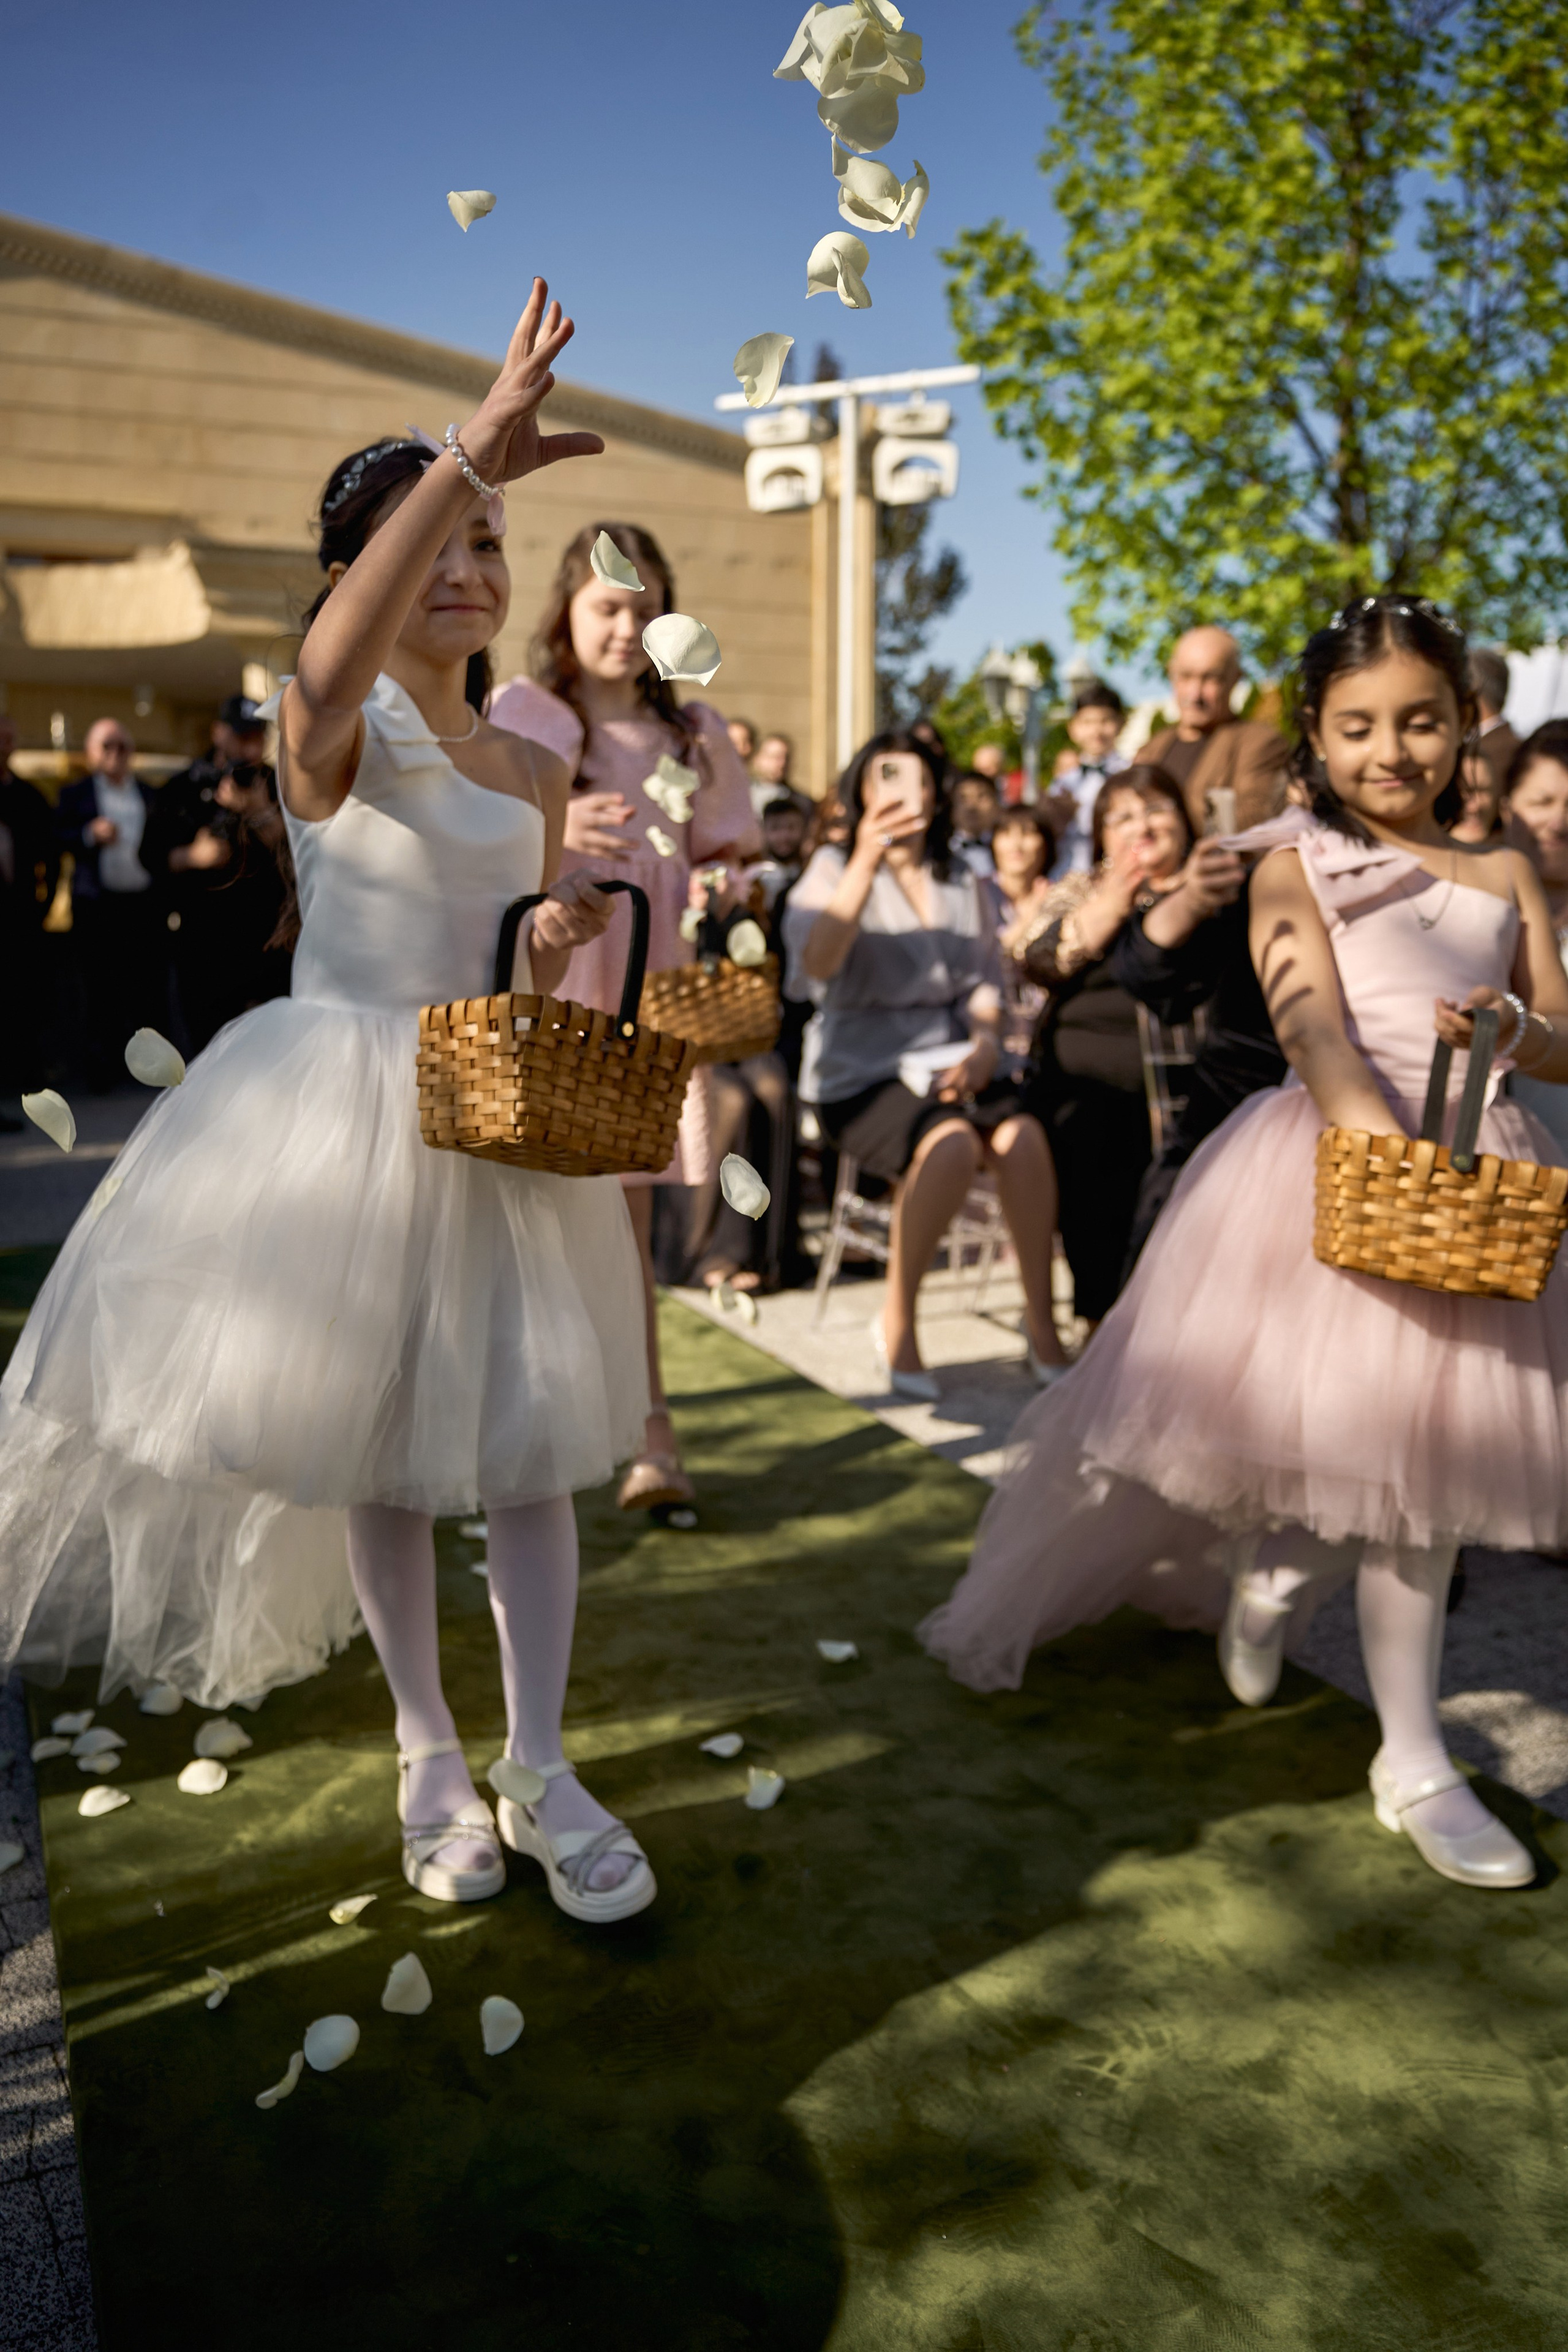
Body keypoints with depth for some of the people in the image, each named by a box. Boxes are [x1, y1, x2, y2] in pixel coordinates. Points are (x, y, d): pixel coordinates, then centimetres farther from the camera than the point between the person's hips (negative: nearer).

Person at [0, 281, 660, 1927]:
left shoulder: (534, 768, 9)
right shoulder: (332, 730, -8)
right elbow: (336, 661, -36)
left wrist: (556, 954, -6)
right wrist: (477, 446, -36)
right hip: (341, 1105, -4)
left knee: (526, 1439, 4)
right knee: (374, 1447, 7)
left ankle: (539, 1771, 20)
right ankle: (428, 1757, 27)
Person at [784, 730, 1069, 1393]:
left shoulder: (961, 882, 17)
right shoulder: (834, 871, 2)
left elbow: (983, 982, 14)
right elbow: (816, 962, -19)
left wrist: (985, 1044, -7)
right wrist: (866, 862, -26)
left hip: (950, 1061, 4)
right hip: (861, 1072, -4)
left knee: (1024, 1136, -27)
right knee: (952, 1145, -33)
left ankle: (1041, 1322, -14)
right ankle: (897, 1324, -14)